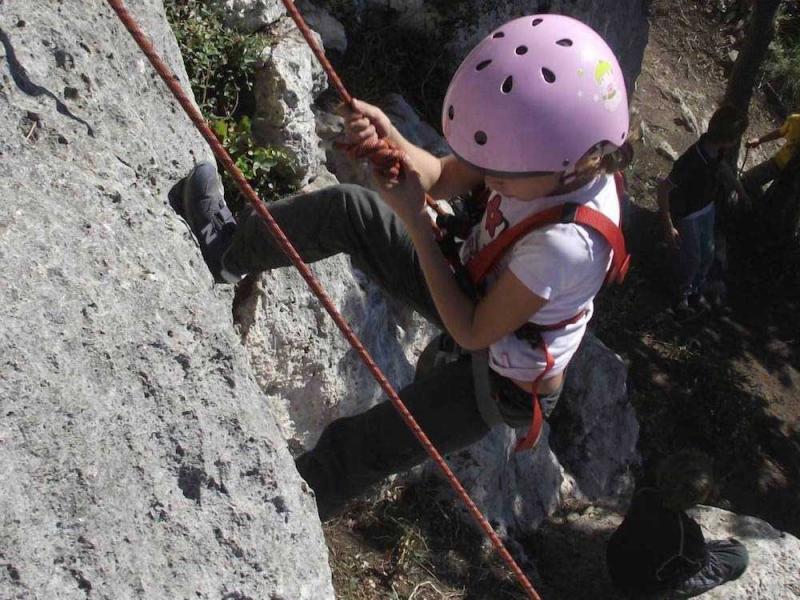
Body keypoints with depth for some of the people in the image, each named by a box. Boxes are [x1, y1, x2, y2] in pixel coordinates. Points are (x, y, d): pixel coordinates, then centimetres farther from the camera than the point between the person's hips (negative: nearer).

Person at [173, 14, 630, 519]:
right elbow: (444, 178, -6)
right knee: (348, 209, -4)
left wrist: (414, 219, -28)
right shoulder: (546, 152, -22)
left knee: (356, 449, -6)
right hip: (474, 285, 7)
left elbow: (473, 333, -28)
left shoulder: (565, 244, -42)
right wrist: (390, 143, -29)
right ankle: (229, 250, 21)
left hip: (500, 378, -7)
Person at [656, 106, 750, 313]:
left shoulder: (717, 150, -16)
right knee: (692, 258, 10)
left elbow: (724, 168, 8)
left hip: (707, 208, 7)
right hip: (688, 214, -7)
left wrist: (741, 192, 24)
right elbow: (663, 189, -32)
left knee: (707, 254, 20)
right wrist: (669, 227, -30)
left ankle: (697, 291, 43)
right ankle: (683, 293, 38)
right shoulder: (690, 161, -39)